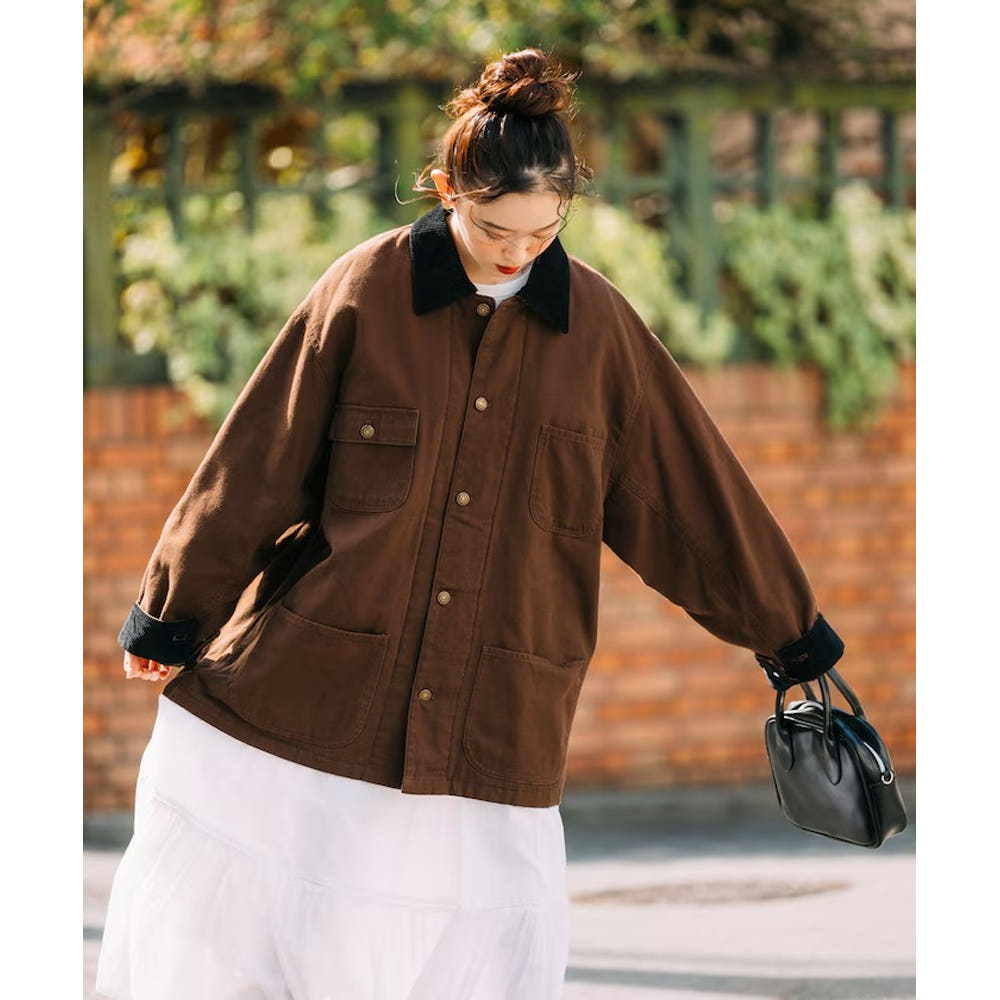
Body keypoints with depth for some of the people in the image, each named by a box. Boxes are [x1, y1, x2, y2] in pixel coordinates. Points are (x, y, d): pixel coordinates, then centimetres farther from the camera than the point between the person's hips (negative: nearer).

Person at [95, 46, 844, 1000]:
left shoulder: (599, 328, 0)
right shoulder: (364, 293, -5)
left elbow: (692, 495, 10)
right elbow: (254, 467, 1)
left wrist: (789, 635, 17)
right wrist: (170, 620, 7)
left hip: (494, 734, 1)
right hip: (302, 696, -1)